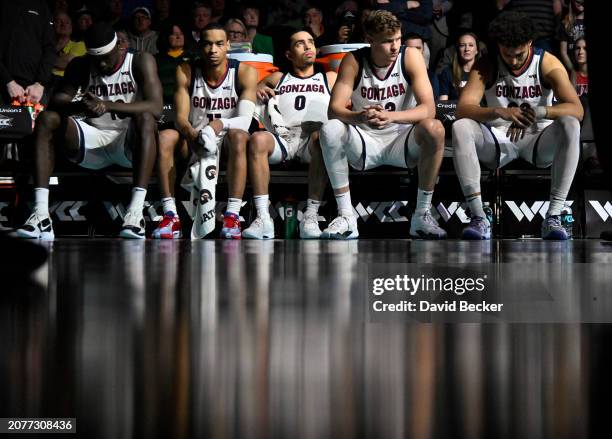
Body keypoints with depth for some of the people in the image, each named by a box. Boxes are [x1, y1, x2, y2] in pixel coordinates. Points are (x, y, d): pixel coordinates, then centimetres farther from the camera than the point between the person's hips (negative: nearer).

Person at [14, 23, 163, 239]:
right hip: (94, 138, 3)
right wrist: (81, 106, -29)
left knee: (144, 118, -35)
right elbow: (56, 102, -5)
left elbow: (155, 107, -20)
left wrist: (108, 106, -32)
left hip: (129, 141, -3)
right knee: (46, 120, -18)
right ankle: (40, 216, -30)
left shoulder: (140, 62, -6)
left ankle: (136, 213, -46)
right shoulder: (80, 66, 5)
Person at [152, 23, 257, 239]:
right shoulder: (186, 72, -4)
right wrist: (192, 134, -35)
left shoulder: (245, 73, -8)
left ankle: (232, 216, -39)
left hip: (227, 142, -2)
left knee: (238, 136, -36)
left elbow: (245, 120, -18)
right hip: (194, 143, 2)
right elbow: (180, 118, -11)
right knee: (165, 139, -27)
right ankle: (170, 217, -28)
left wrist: (220, 124, -40)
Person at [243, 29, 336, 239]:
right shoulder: (278, 79, 31)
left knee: (322, 137, -38)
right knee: (258, 139, -33)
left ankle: (311, 216, -42)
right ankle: (263, 219, -39)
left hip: (313, 137, -1)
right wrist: (257, 91, 8)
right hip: (282, 137, 1)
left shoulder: (330, 78, 28)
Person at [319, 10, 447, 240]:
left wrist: (391, 116, -39)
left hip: (402, 140, -1)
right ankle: (346, 216, -22)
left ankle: (422, 214, -20)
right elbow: (334, 108, -16)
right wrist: (359, 117, -40)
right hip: (365, 141, 1)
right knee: (330, 129, -29)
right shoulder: (354, 61, -8)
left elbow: (428, 109, -20)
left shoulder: (411, 57, -10)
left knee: (434, 129, -32)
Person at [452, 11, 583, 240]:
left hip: (538, 139, -1)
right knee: (460, 128, -28)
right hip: (498, 140, 1)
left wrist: (538, 112, -41)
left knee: (570, 125, -33)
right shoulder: (486, 66, -6)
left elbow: (577, 109, -23)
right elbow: (462, 108, -20)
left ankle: (553, 217, -36)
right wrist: (499, 112, -40)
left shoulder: (548, 64, -10)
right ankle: (479, 218, -35)